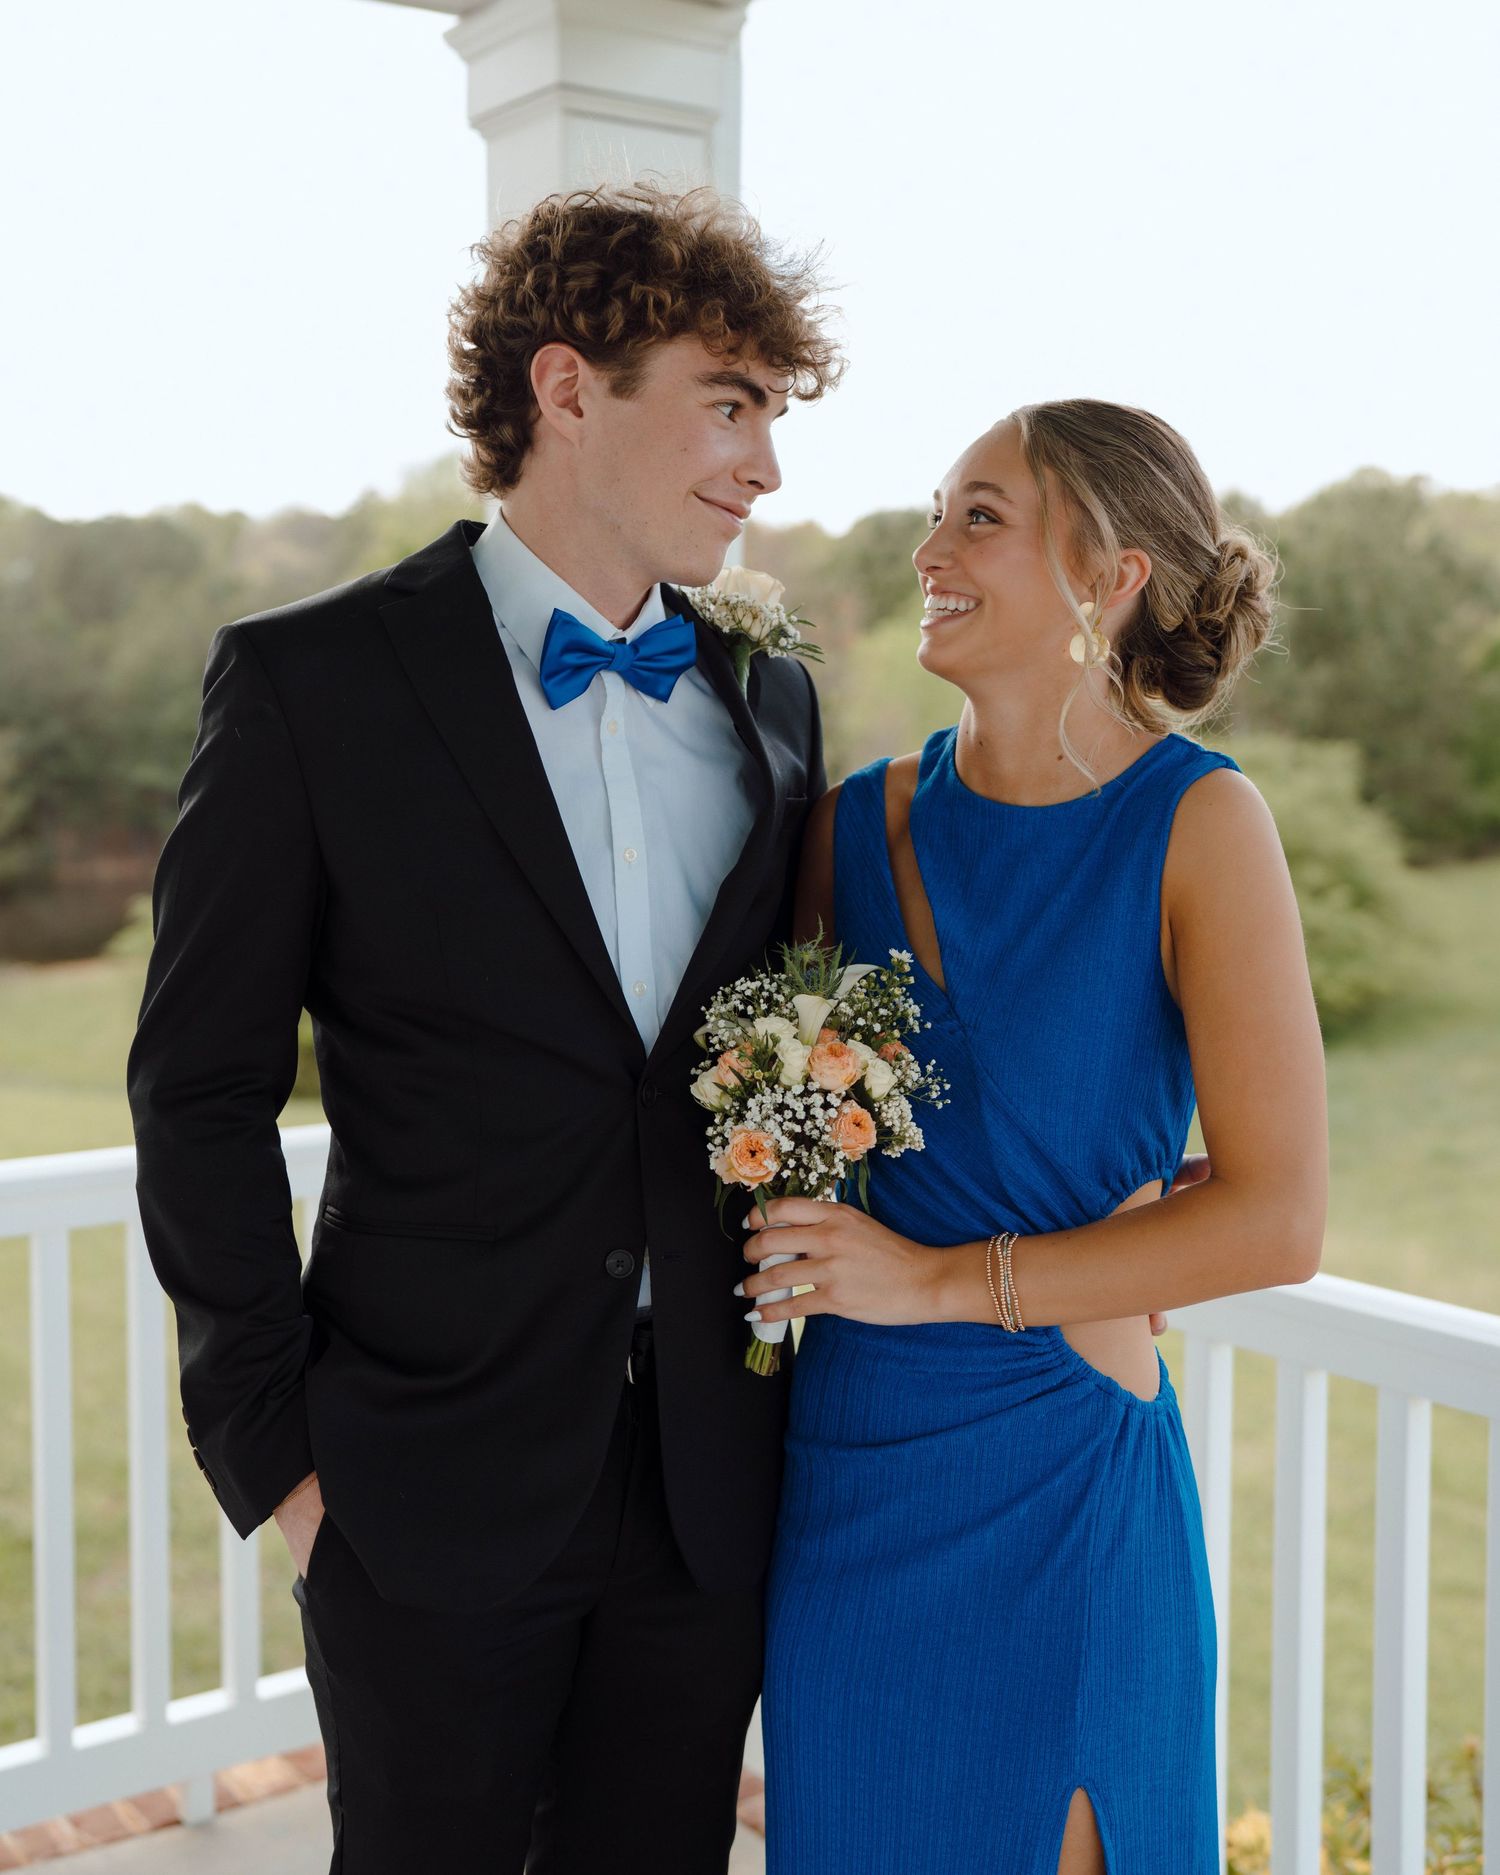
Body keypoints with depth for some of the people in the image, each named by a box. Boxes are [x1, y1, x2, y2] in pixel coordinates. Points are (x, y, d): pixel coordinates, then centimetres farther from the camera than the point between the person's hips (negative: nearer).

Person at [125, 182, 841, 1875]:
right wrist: (268, 1444, -7)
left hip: (711, 1479, 4)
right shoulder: (307, 683, -8)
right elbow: (203, 1092, -7)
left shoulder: (772, 698, 6)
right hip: (436, 1482, -3)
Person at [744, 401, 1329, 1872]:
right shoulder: (860, 820, 2)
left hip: (1056, 1480, -4)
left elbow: (1277, 1221, -15)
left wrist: (944, 1278, -14)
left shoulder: (1196, 825, -11)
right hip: (846, 1465, 5)